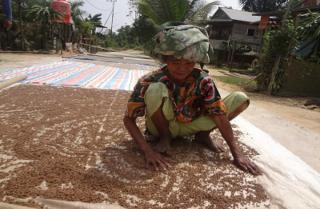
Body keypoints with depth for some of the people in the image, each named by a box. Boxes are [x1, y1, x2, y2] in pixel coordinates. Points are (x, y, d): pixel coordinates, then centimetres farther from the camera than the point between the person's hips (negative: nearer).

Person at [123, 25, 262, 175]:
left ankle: (203, 135, 5)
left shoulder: (203, 81, -21)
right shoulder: (149, 82, -28)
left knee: (240, 99, -11)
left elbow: (220, 116, -17)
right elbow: (128, 120, -24)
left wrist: (237, 154, -21)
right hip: (163, 127, -2)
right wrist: (148, 151, -35)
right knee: (155, 89, -36)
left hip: (189, 126, 3)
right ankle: (164, 138, -10)